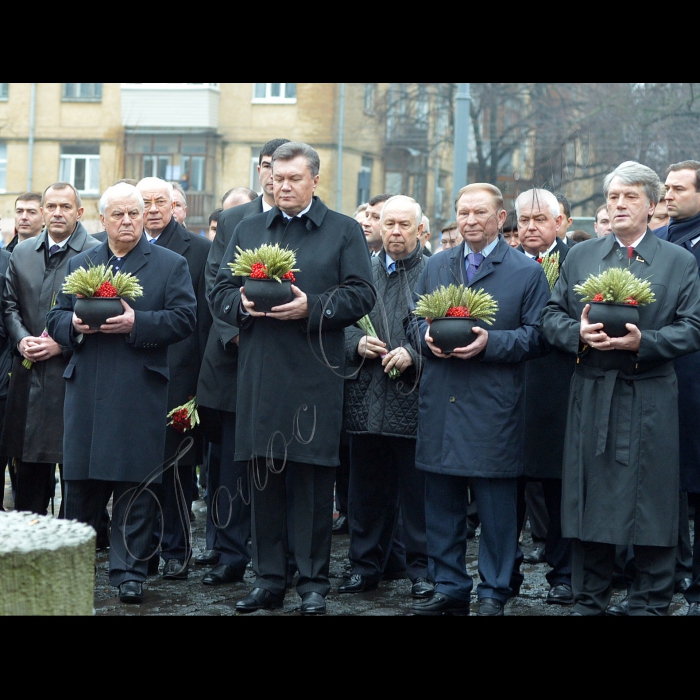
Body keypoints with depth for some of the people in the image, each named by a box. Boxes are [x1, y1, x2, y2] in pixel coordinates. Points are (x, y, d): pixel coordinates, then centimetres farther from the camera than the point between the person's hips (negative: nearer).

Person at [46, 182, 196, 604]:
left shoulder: (171, 265, 6)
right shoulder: (79, 265, 16)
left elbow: (185, 318, -4)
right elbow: (56, 319, 14)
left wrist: (136, 323, -16)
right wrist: (75, 324, -8)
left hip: (140, 392, -3)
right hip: (87, 391, 3)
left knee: (135, 483, -2)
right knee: (81, 480, 6)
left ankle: (130, 570, 4)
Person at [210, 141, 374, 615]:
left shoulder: (345, 232, 6)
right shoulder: (248, 231, 16)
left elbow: (360, 295, -3)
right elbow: (221, 293, 13)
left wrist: (311, 307, -16)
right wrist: (243, 304, -9)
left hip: (316, 376, -3)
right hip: (260, 375, 3)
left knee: (315, 479, -1)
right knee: (265, 478, 7)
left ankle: (314, 583, 7)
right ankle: (269, 580, 15)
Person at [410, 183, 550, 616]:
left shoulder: (527, 272, 2)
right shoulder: (436, 267, 15)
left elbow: (537, 336, -3)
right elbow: (416, 320, 19)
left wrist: (490, 342, -17)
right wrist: (427, 337, -4)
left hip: (495, 409, -4)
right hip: (440, 405, 4)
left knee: (497, 506, 0)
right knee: (441, 503, 9)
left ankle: (494, 593, 10)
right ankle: (449, 589, 19)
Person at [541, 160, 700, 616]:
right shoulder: (580, 258, 13)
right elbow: (552, 317, 9)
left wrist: (643, 341, -18)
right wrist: (578, 333, -12)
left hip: (650, 400, -2)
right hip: (591, 395, 2)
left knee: (651, 506, 0)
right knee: (589, 502, 7)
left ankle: (651, 604, 11)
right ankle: (589, 602, 18)